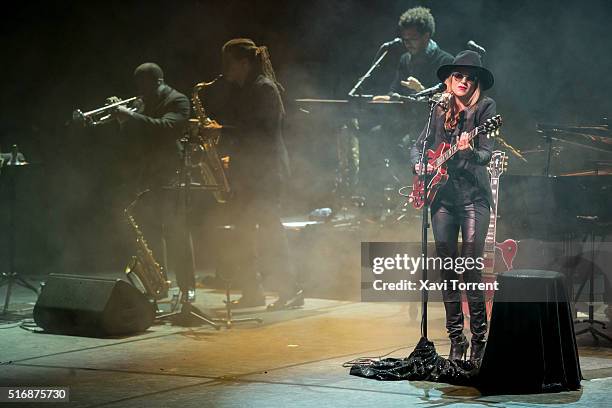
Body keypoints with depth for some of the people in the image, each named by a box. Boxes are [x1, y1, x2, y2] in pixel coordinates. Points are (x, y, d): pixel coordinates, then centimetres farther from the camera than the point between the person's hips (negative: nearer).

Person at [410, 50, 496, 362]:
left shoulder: (484, 107, -2)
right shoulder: (440, 110, 11)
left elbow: (487, 155, -10)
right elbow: (417, 147, 19)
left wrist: (468, 151, -31)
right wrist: (420, 165, -1)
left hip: (473, 197, -4)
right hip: (442, 196, 4)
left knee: (471, 269, -10)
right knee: (447, 270, 4)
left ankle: (479, 343, -2)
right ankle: (456, 342, 13)